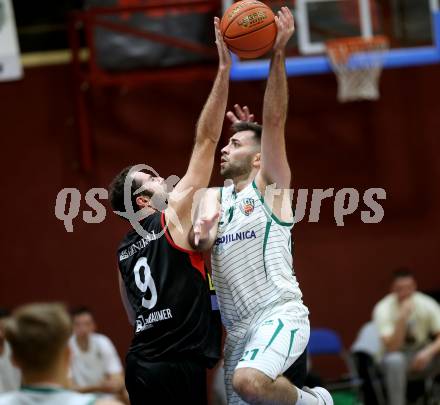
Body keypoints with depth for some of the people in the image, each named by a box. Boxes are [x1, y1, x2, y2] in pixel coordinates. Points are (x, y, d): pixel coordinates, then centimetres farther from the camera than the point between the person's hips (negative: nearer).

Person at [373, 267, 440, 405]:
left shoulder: (427, 304, -14)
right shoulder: (383, 309, -21)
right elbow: (391, 348, -30)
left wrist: (429, 351, -37)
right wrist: (403, 317, -39)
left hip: (422, 356, 2)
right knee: (394, 360, -39)